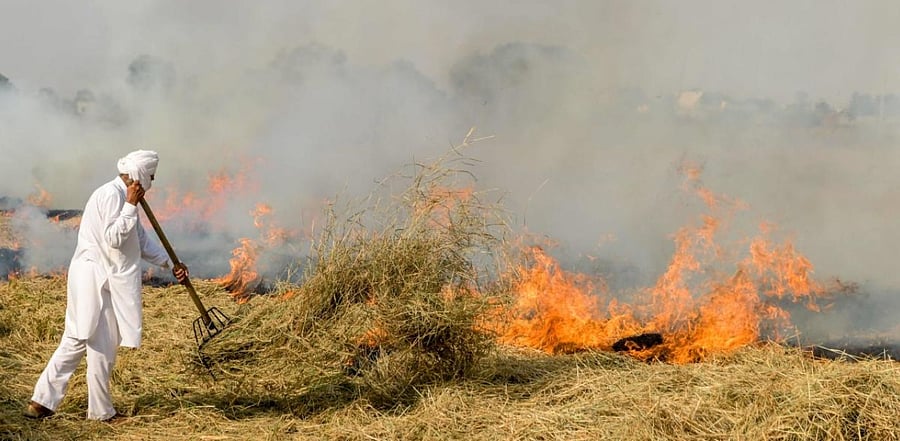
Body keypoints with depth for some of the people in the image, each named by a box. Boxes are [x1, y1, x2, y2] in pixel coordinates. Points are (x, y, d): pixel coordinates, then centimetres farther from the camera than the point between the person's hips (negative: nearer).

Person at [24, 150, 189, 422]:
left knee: (76, 341, 11)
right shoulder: (111, 195, -15)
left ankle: (41, 402, 14)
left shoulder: (122, 196, 17)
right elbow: (113, 238, -23)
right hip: (97, 279, -10)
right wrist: (131, 206, -20)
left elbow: (141, 240, 21)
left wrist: (171, 264, 18)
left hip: (102, 279, 10)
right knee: (102, 345, 0)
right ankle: (101, 412, 11)